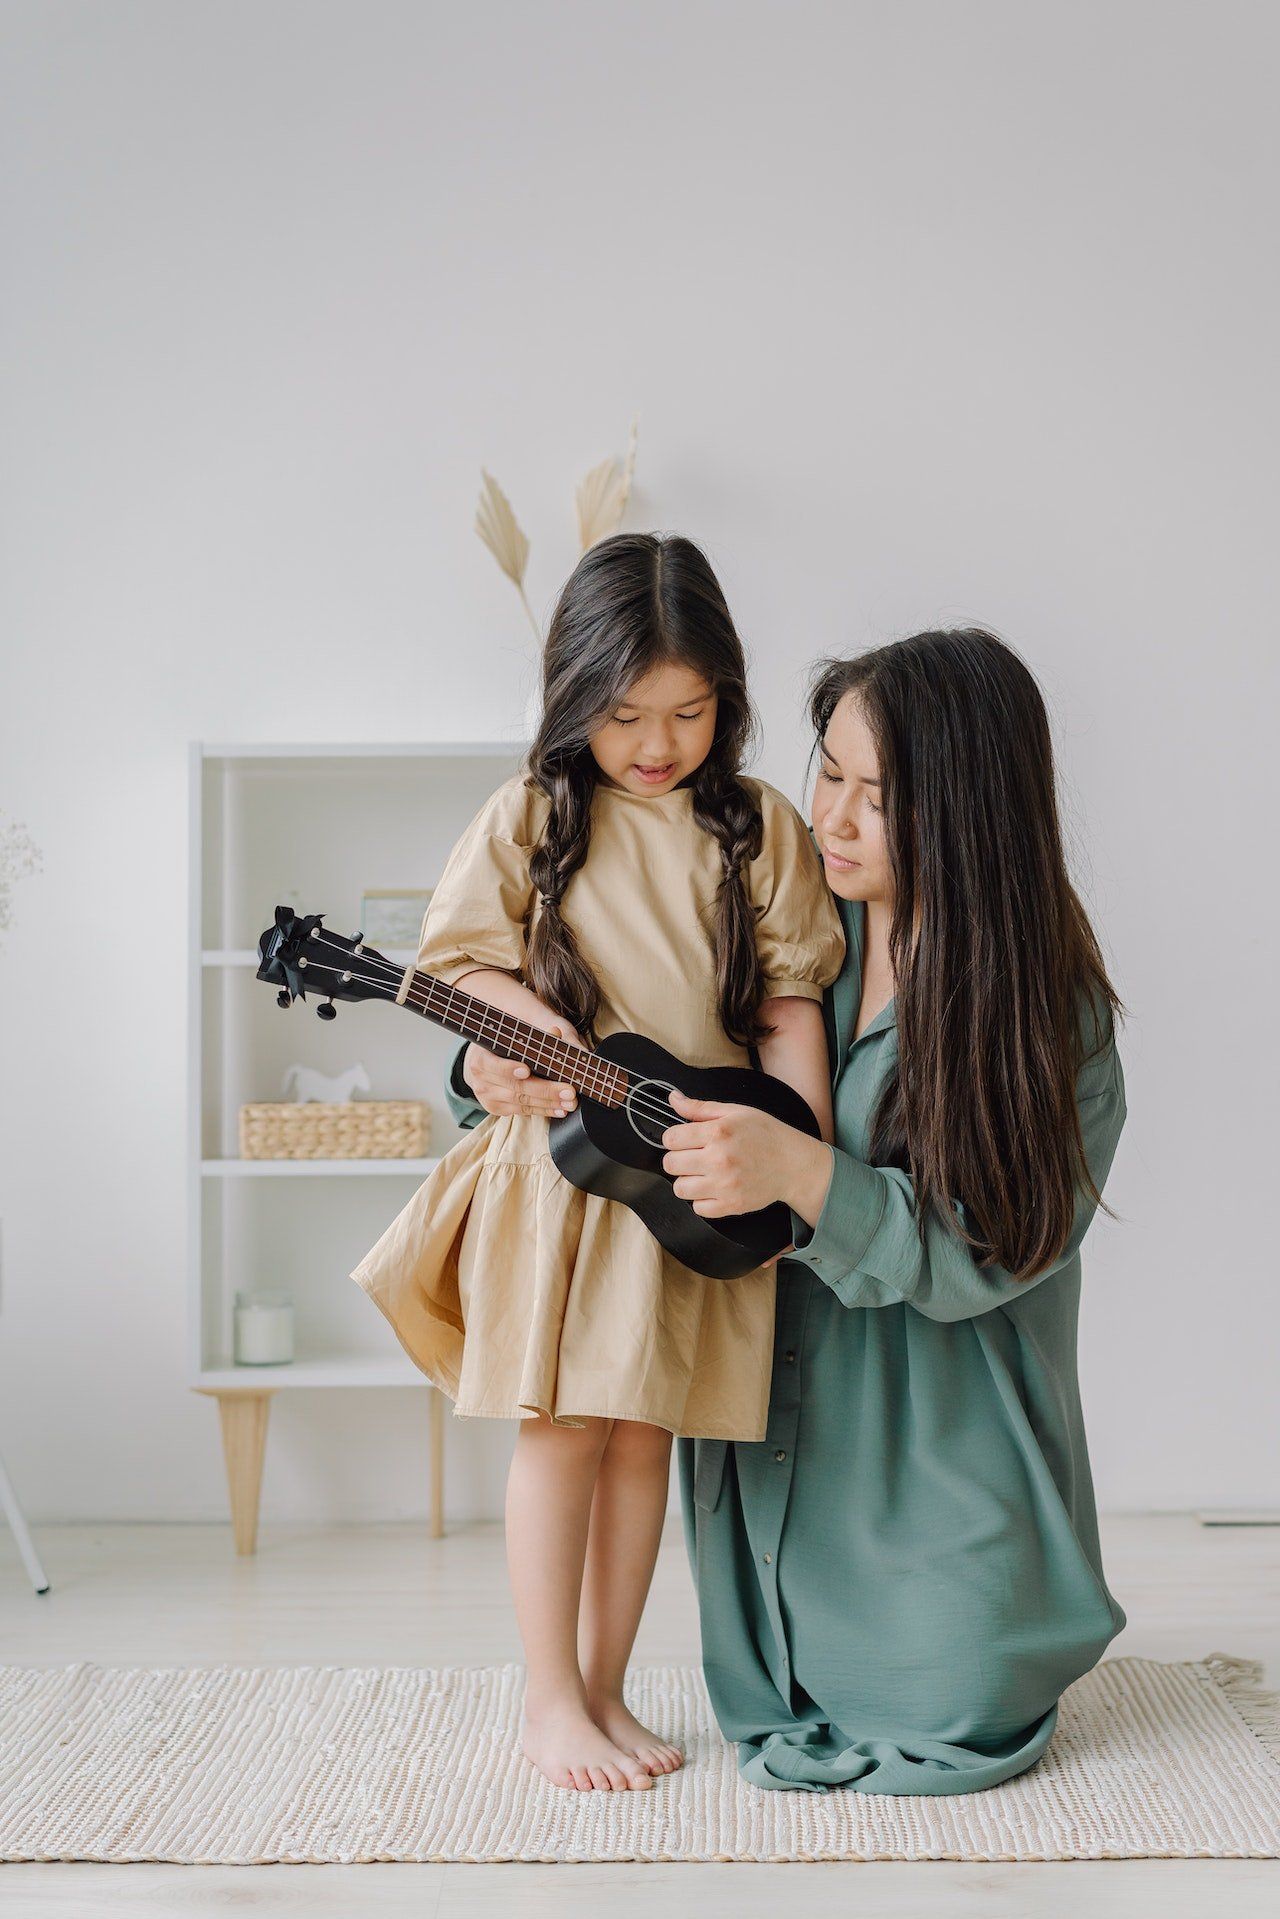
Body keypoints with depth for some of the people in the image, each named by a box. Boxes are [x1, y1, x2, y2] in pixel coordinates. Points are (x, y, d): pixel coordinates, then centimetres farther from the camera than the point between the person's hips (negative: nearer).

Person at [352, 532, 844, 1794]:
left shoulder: (759, 828, 4)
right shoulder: (534, 814, 0)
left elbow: (790, 997, 3)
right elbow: (457, 957, -1)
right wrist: (554, 1046, -16)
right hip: (565, 1158, -2)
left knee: (644, 1431, 9)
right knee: (560, 1427, 1)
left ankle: (605, 1692, 22)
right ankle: (551, 1703, 15)